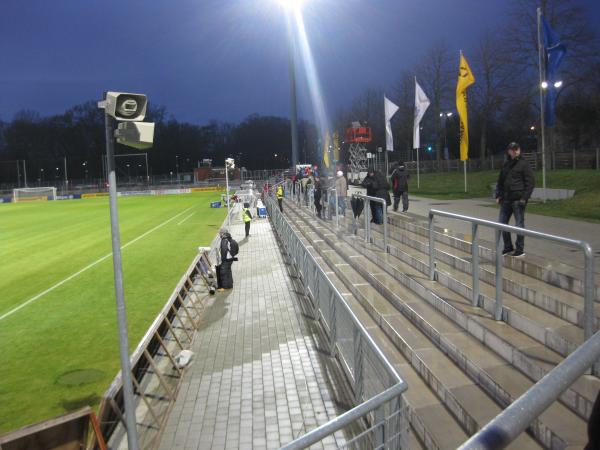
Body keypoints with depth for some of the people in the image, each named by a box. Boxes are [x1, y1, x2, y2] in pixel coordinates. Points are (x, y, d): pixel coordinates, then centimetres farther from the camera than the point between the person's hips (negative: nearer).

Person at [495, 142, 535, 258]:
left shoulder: (523, 164, -4)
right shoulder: (506, 165, 14)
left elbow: (531, 182, -7)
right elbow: (500, 182, 21)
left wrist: (524, 198, -14)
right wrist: (498, 195, 11)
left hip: (518, 199, -6)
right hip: (506, 199, 7)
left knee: (519, 224, 0)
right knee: (502, 223, 8)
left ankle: (520, 250, 10)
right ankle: (508, 247, 22)